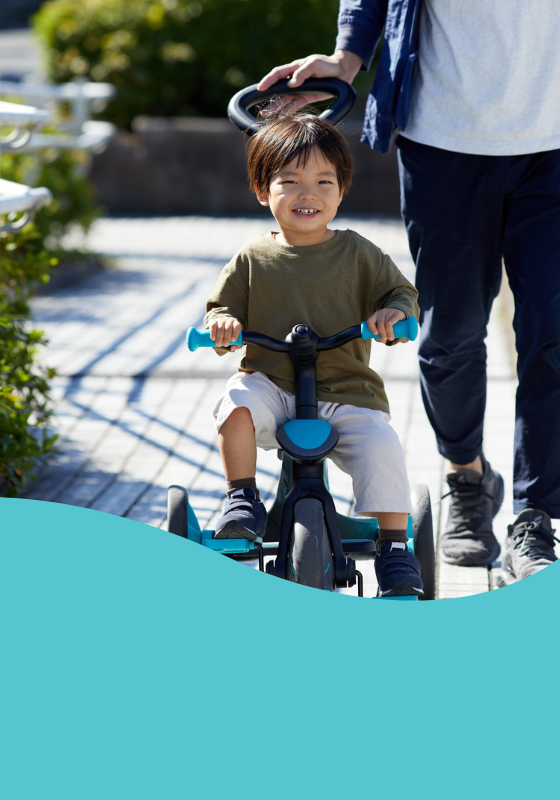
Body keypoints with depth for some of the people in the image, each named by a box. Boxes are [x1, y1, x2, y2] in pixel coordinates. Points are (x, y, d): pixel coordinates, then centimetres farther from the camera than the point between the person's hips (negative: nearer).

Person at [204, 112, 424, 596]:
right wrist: (222, 324, -14)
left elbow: (402, 293, 6)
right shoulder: (253, 259, 5)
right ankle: (242, 498, -12)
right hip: (271, 386, 1)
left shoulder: (358, 255, 3)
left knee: (381, 448, -24)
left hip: (347, 391, -1)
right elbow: (224, 308, 10)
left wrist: (395, 313, -18)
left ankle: (395, 546, -6)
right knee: (237, 403, -30)